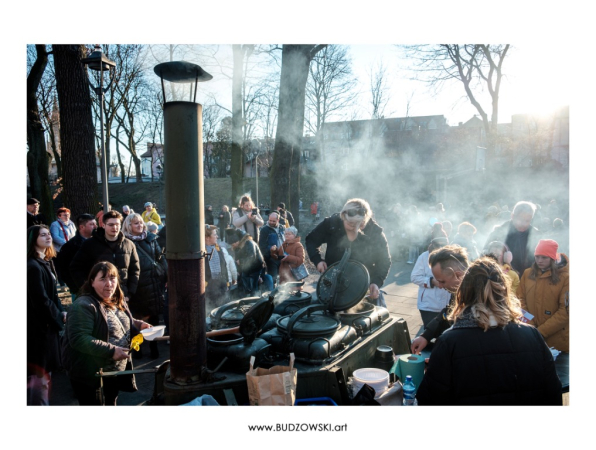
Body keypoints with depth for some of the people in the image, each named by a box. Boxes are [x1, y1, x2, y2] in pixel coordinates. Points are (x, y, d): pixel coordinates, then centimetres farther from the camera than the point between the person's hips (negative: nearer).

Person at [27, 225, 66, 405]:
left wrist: (61, 311, -1)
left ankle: (40, 401, 31)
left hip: (45, 323, 10)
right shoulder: (33, 266, -20)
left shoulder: (46, 263, 10)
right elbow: (41, 300, -22)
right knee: (39, 370, 1)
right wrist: (60, 316, -10)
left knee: (42, 369, 19)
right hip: (38, 326, -10)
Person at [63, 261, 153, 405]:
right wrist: (111, 350, -30)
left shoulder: (118, 302, 7)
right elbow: (78, 339, -28)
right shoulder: (83, 306, -20)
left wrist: (139, 325, 1)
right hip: (91, 377, -8)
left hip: (117, 371, 8)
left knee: (111, 404, 22)